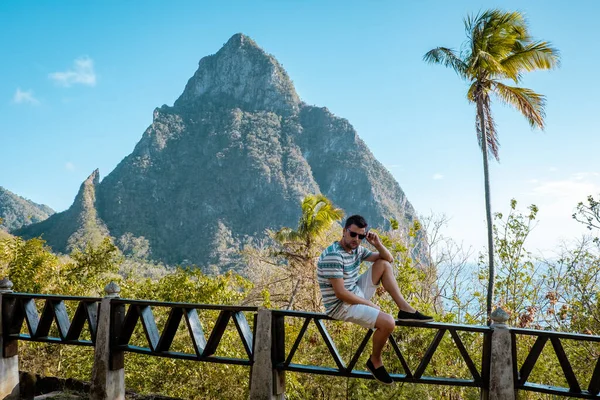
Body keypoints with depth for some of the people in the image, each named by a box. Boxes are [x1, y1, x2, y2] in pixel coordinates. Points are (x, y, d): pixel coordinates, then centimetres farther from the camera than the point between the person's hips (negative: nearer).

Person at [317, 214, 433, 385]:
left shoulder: (356, 249, 3)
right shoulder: (333, 256, -25)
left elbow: (389, 259, 10)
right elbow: (341, 293, -26)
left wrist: (378, 244, -11)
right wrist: (370, 304, -15)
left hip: (356, 295, 9)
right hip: (341, 305, -9)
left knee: (384, 264, 5)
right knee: (388, 322, -25)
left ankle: (405, 309, 2)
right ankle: (375, 361, 2)